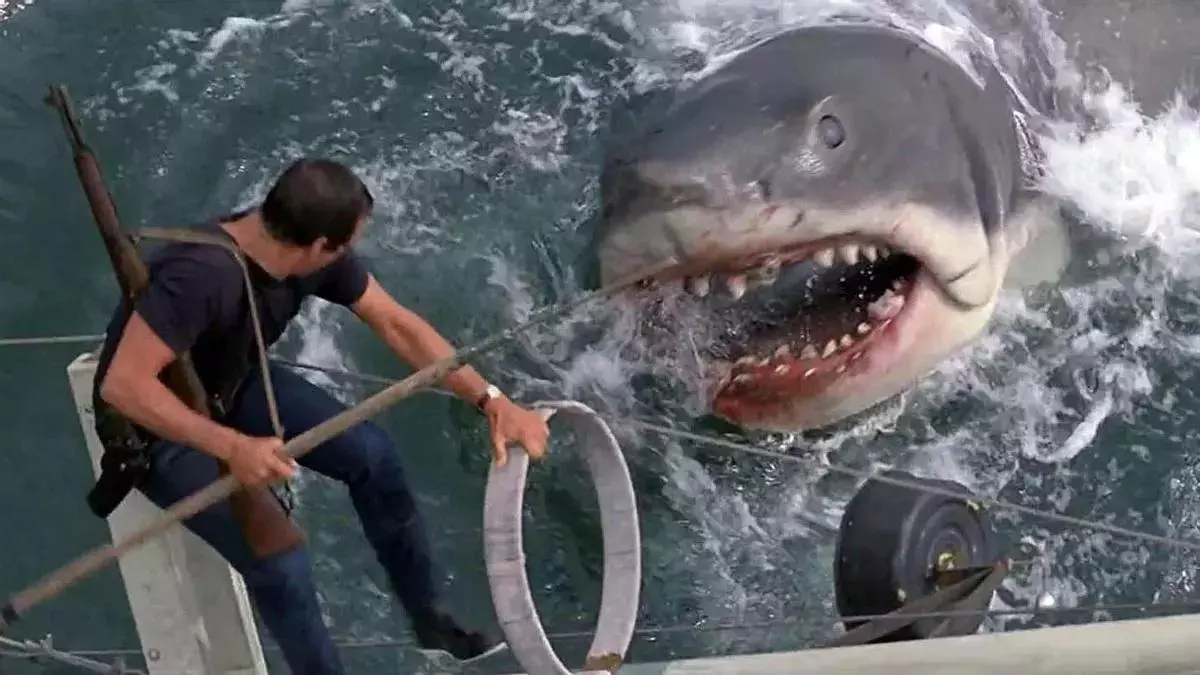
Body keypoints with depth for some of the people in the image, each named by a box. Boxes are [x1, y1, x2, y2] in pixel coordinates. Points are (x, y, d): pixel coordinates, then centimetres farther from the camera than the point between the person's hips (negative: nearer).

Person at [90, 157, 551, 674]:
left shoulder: (317, 257, -18)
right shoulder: (200, 274, -40)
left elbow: (396, 324, -11)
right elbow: (122, 385, -41)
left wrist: (492, 401, -18)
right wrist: (232, 446, -47)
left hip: (232, 387, 7)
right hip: (158, 429, -7)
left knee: (371, 454, -4)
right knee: (281, 563, -20)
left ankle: (428, 617, 14)